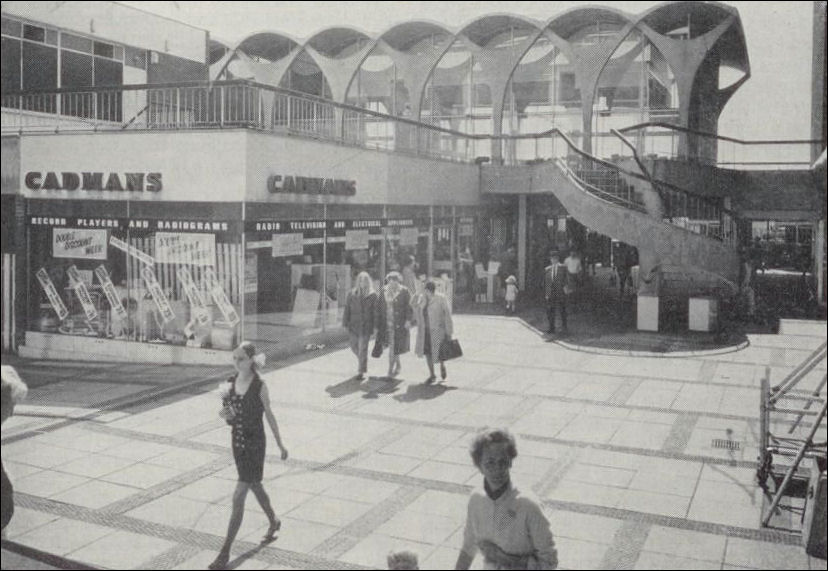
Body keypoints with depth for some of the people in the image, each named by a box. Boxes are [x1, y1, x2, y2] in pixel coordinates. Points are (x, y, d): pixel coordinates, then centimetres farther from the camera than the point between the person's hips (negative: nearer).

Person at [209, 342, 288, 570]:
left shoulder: (259, 387, -15)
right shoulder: (230, 383, -1)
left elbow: (269, 416, -5)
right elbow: (227, 413, 10)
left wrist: (280, 444, 3)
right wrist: (224, 414, -15)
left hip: (255, 444, -6)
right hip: (237, 442, 6)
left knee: (238, 497, -8)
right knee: (255, 487, 24)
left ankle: (225, 552, -1)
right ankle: (274, 522, 49)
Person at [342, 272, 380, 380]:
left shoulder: (373, 295, -2)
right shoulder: (352, 294, 4)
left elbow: (376, 311, -2)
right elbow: (347, 309, 6)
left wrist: (375, 326, -6)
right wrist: (345, 323, 3)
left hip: (366, 326, -3)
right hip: (353, 325, 3)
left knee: (363, 349, -4)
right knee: (354, 347, 11)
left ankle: (361, 371, 4)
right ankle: (363, 365, 38)